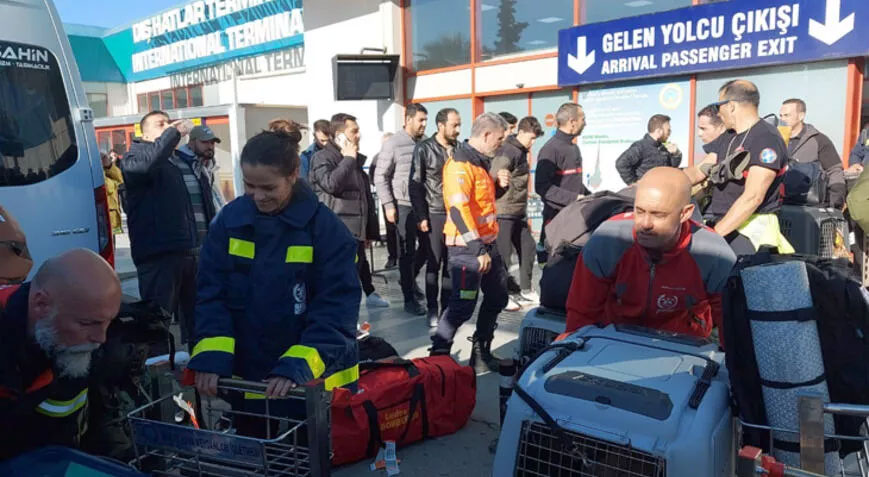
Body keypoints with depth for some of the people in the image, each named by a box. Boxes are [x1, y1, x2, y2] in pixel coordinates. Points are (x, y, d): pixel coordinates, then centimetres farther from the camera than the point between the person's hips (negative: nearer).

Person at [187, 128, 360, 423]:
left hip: (313, 384, -3)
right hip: (246, 382, 3)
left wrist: (296, 368, -29)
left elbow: (336, 311, -18)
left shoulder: (326, 228, -16)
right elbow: (210, 294, -4)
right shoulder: (229, 221, -5)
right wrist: (212, 357, -17)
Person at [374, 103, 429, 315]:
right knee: (407, 252, 3)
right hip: (404, 206, -5)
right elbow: (380, 177, -7)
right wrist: (388, 205, -11)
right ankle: (409, 299, 15)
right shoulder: (393, 144, -8)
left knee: (427, 246, 12)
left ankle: (410, 279, 38)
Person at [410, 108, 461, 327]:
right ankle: (432, 309, 15)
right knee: (434, 263, 4)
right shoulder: (424, 149, -4)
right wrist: (421, 216, -10)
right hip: (435, 214, -3)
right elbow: (415, 185, -5)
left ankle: (447, 307, 18)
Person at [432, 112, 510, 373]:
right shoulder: (459, 166, -17)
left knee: (497, 297, 16)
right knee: (463, 305, -9)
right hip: (467, 248, -10)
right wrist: (479, 250, -27)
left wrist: (499, 182, 14)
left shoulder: (480, 163, 15)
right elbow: (458, 210, -26)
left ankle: (481, 352, 29)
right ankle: (438, 355, 6)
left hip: (487, 244, 10)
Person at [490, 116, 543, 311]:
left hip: (518, 213, 9)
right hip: (504, 212, -9)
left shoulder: (521, 152, 14)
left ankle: (525, 290, 25)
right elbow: (493, 178, -22)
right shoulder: (508, 152, -16)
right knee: (503, 253, -1)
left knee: (528, 247, 12)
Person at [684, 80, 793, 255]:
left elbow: (753, 197, -18)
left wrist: (716, 233, -20)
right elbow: (698, 171, 19)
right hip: (717, 221, 8)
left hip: (750, 227, -7)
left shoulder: (766, 139, -10)